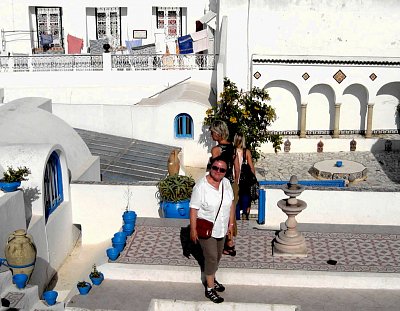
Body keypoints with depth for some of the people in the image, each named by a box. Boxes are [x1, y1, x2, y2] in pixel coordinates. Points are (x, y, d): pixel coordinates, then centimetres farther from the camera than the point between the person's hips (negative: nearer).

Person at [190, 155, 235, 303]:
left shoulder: (226, 183, -3)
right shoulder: (201, 186, -23)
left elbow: (231, 203, 8)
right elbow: (194, 209, -19)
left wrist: (231, 223, 10)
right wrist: (193, 230, -17)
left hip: (221, 229, 7)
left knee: (217, 256, 20)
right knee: (211, 258, -2)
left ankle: (211, 279, 42)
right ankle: (210, 289, 13)